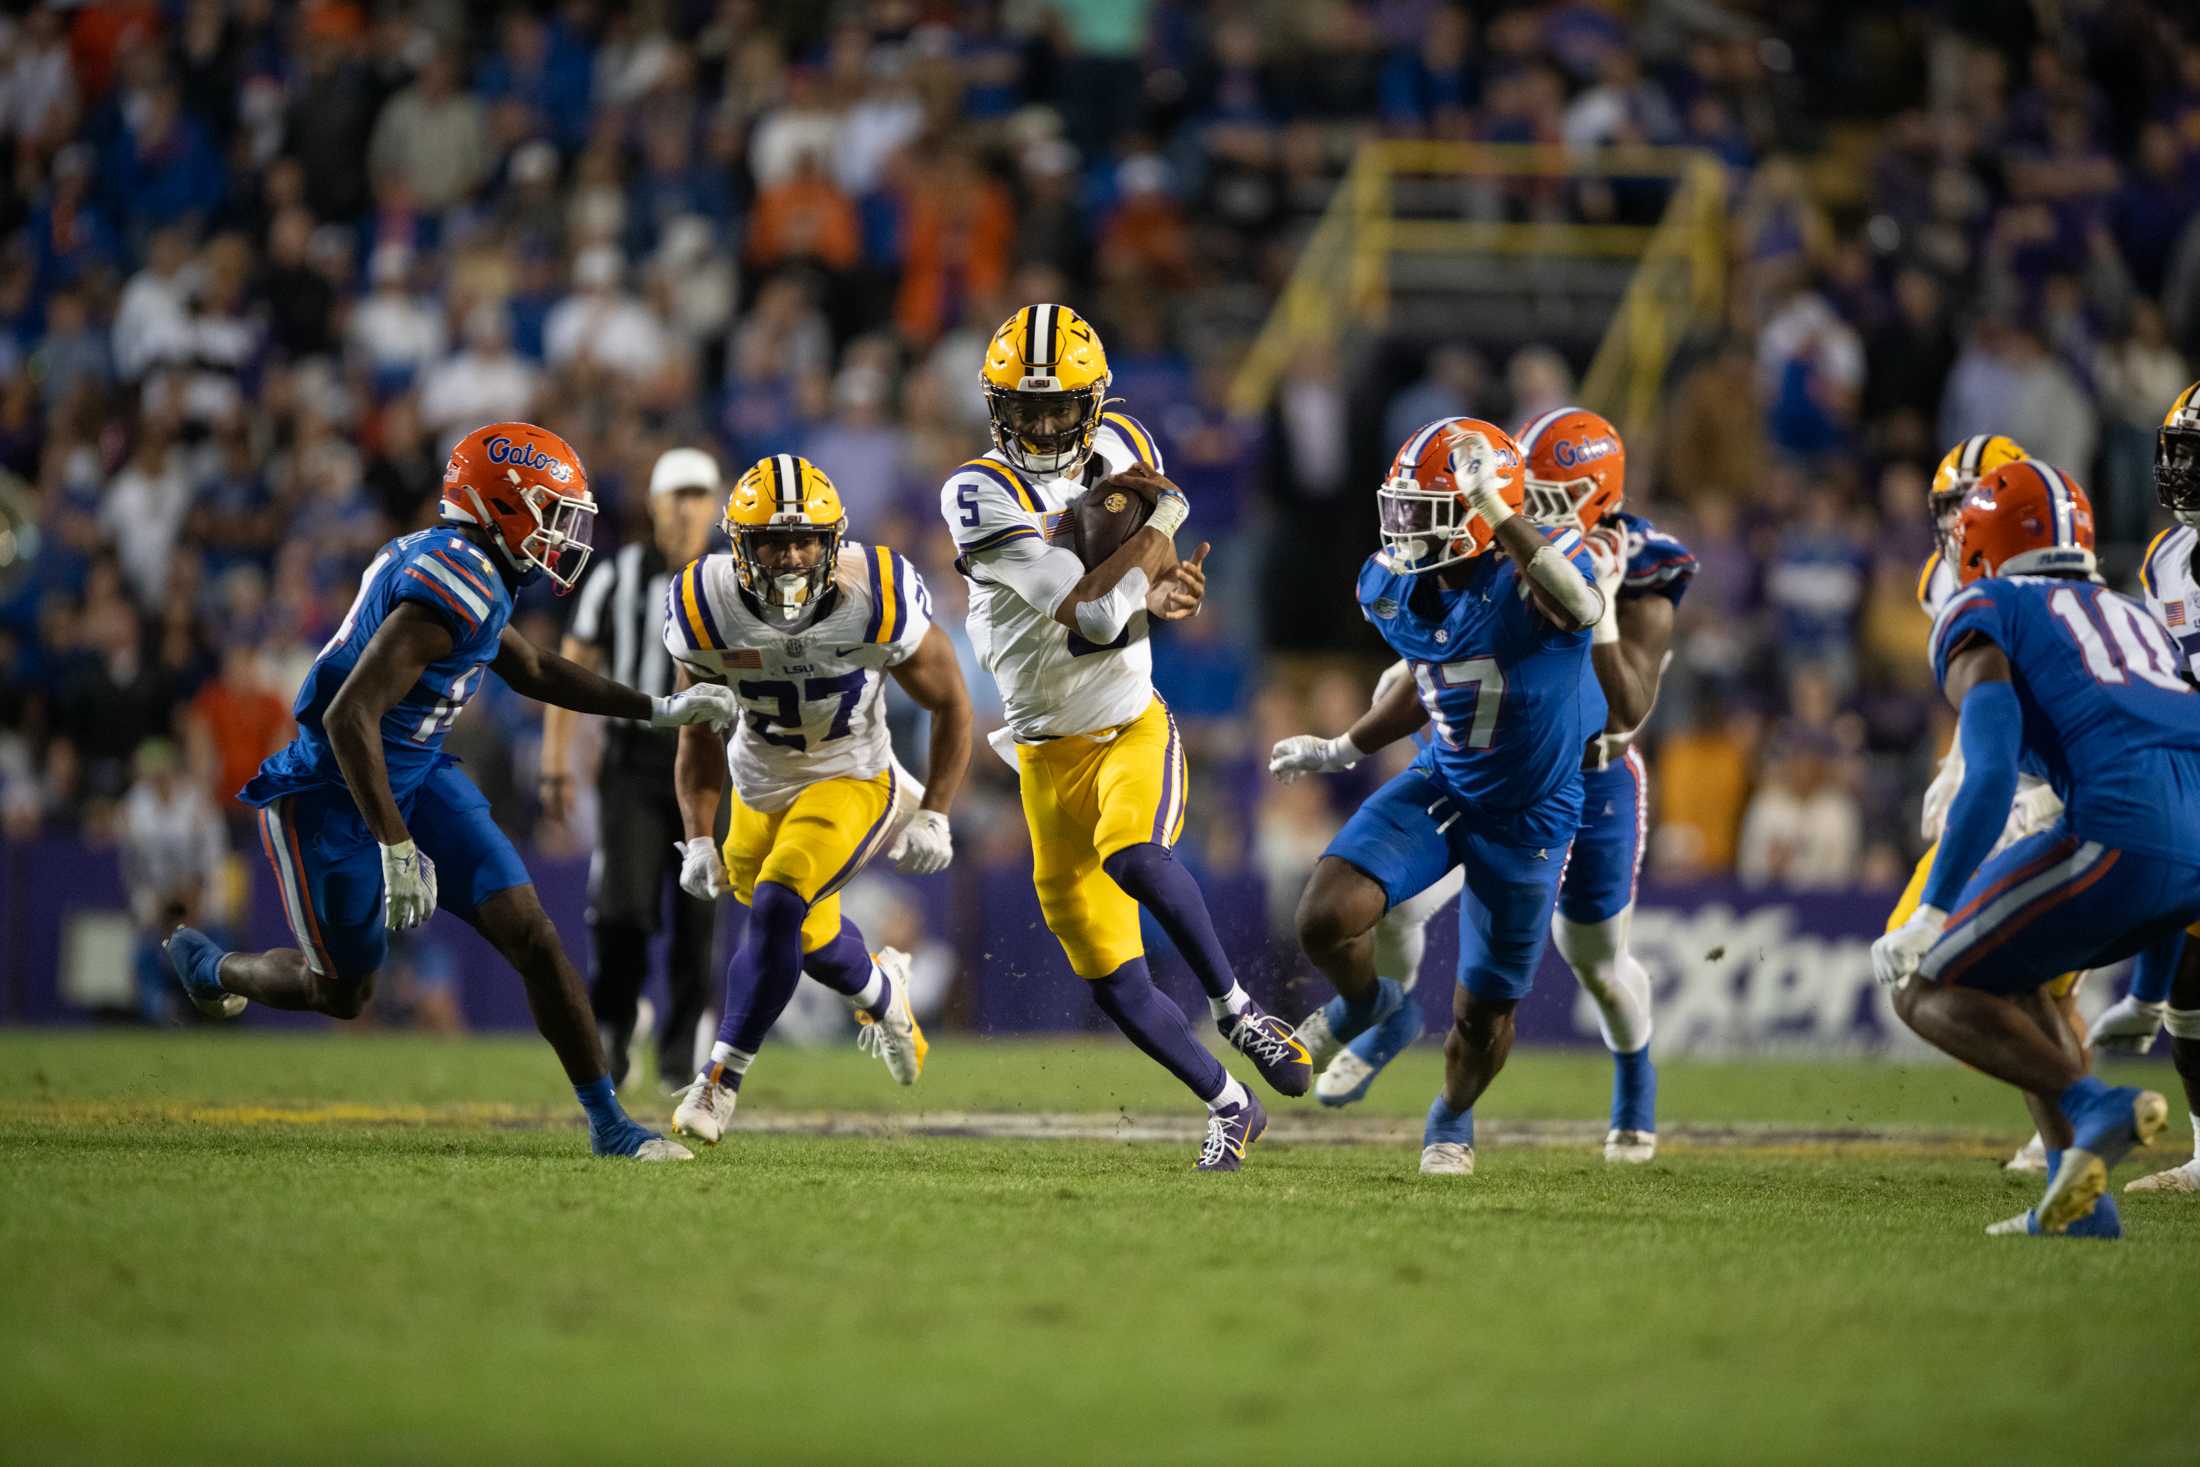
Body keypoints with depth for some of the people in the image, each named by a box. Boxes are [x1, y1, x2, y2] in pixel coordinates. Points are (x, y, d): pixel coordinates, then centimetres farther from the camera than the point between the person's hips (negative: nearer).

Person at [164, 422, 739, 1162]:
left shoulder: (457, 569, 4)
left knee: (531, 934, -3)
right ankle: (211, 967, 38)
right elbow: (349, 717, -33)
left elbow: (530, 670, 23)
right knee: (342, 990, 8)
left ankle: (607, 1123, 0)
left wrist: (658, 709, 19)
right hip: (333, 796, -9)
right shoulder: (457, 588, -27)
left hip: (415, 776, 9)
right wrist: (398, 848, -33)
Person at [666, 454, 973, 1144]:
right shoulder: (708, 607, -20)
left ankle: (721, 1080, -15)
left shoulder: (875, 598, -26)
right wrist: (698, 838, -8)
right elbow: (699, 736, -3)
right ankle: (883, 994, 52)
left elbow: (951, 704, -9)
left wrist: (934, 816, -10)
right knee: (810, 936, 17)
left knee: (777, 907, -24)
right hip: (760, 785, 3)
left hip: (850, 781, -3)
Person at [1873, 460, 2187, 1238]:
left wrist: (1929, 919, -5)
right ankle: (2078, 1196, 13)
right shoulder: (2135, 622, 33)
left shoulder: (1982, 619, 12)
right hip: (2194, 849, 7)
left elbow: (1990, 779, -6)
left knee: (1927, 990, 8)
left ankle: (2097, 1108, -14)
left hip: (2128, 834, -7)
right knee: (2005, 975, 27)